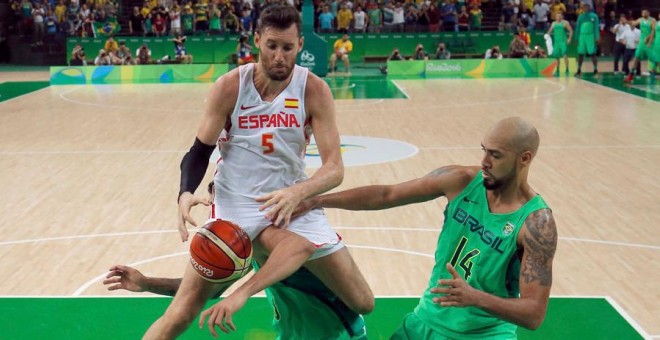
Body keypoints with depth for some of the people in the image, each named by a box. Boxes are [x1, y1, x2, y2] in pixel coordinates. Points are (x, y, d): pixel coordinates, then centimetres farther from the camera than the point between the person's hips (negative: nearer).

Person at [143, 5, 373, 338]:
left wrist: (298, 192, -36)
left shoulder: (314, 90, -10)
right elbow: (200, 150, -6)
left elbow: (334, 167, -16)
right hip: (235, 205, -2)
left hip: (291, 201, 2)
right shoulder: (230, 86, -12)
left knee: (363, 303, 3)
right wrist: (186, 193, -26)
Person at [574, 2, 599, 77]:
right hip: (582, 36, 3)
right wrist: (576, 38, 10)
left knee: (593, 53, -3)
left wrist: (597, 37, -11)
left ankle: (595, 70, 2)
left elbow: (596, 27, -2)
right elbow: (577, 28, 14)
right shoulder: (580, 17, 10)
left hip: (591, 36, -3)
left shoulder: (594, 16, 1)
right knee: (580, 53, 6)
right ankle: (579, 70, 15)